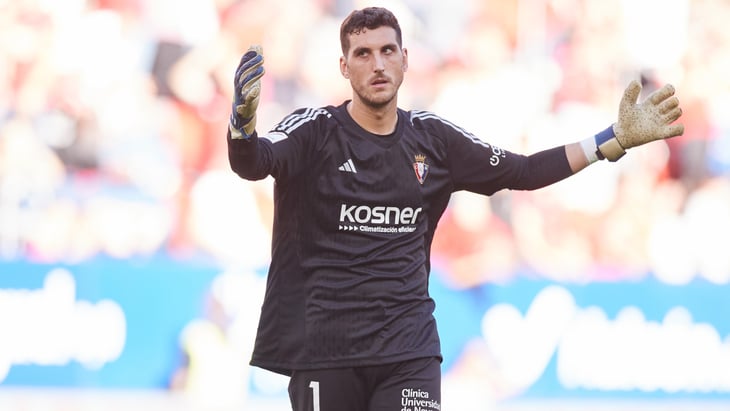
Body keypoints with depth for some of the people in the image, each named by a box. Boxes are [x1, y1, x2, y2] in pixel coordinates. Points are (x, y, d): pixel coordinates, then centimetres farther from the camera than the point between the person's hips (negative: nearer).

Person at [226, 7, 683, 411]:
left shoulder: (432, 138, 7)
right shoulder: (315, 130, -5)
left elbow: (521, 171, 15)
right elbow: (255, 162, -24)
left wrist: (617, 139, 9)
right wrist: (243, 122, -48)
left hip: (409, 349, 2)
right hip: (324, 347, -2)